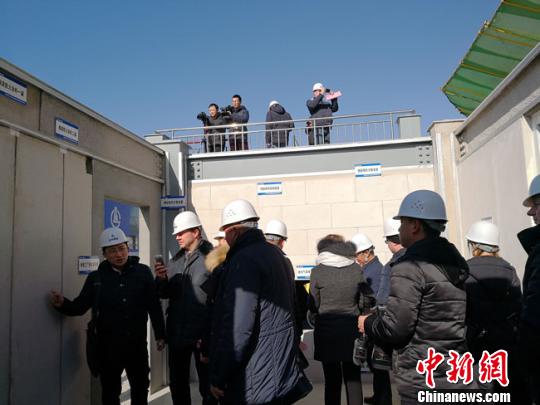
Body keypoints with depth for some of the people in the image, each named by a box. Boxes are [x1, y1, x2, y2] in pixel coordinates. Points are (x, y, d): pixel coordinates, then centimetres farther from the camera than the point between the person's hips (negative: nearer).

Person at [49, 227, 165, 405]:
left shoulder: (142, 272, -6)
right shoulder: (96, 277, -1)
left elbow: (154, 305, -4)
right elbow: (80, 306, 1)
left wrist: (160, 335, -4)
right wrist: (62, 304, -19)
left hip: (137, 343, 0)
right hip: (108, 345, 0)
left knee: (140, 389, 18)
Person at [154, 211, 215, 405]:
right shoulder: (175, 260, 9)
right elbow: (165, 294, 11)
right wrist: (161, 279, -10)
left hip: (203, 334, -6)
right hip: (177, 333, 6)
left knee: (207, 386, 10)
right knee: (177, 383, 20)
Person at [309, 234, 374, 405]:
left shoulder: (318, 271, -8)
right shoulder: (356, 268, -2)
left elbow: (314, 306, -4)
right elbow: (367, 300, 1)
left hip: (327, 332, -1)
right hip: (351, 331, 2)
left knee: (332, 379, 10)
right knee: (353, 378, 13)